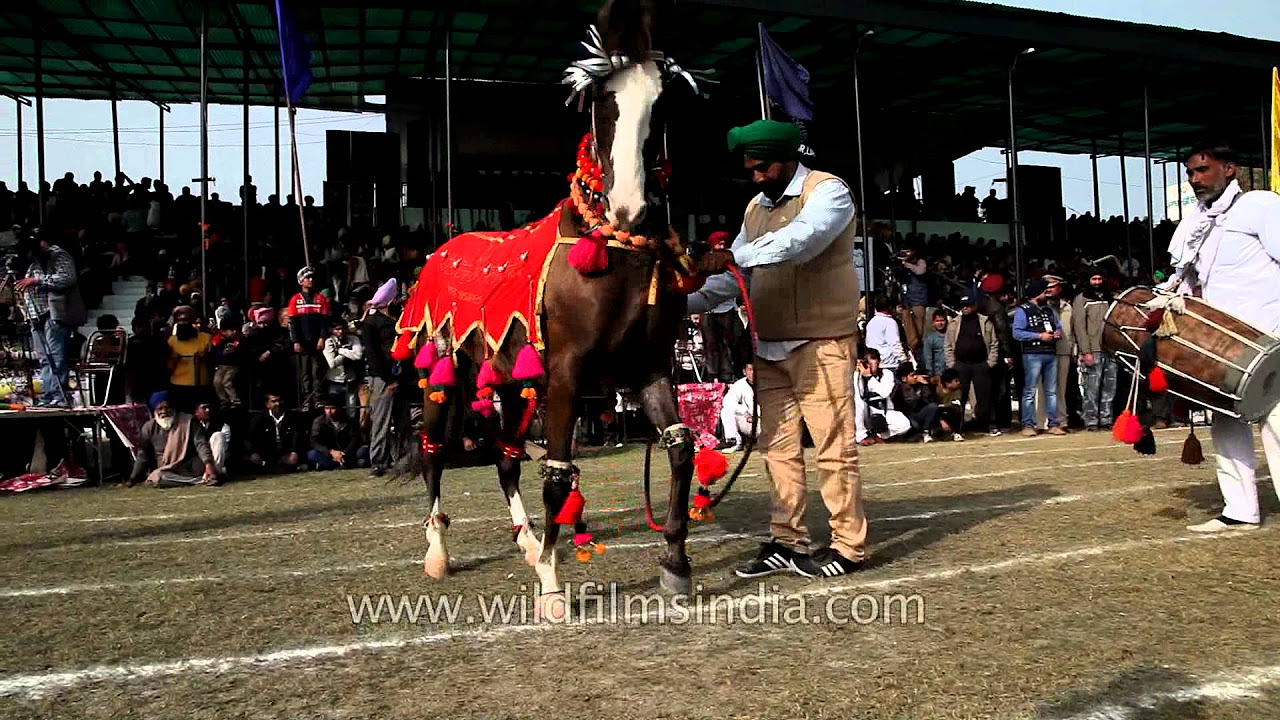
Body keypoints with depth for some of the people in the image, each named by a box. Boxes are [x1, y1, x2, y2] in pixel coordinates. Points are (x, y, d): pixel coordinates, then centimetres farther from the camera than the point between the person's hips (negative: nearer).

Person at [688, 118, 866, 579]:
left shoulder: (827, 191, -6)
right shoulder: (756, 208, 16)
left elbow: (801, 238, -27)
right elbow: (734, 274, 17)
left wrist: (737, 254, -37)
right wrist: (688, 302, 4)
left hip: (821, 342, -7)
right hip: (769, 346, 7)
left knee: (834, 444, -3)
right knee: (779, 447, 9)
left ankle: (848, 544, 7)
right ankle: (787, 542, 17)